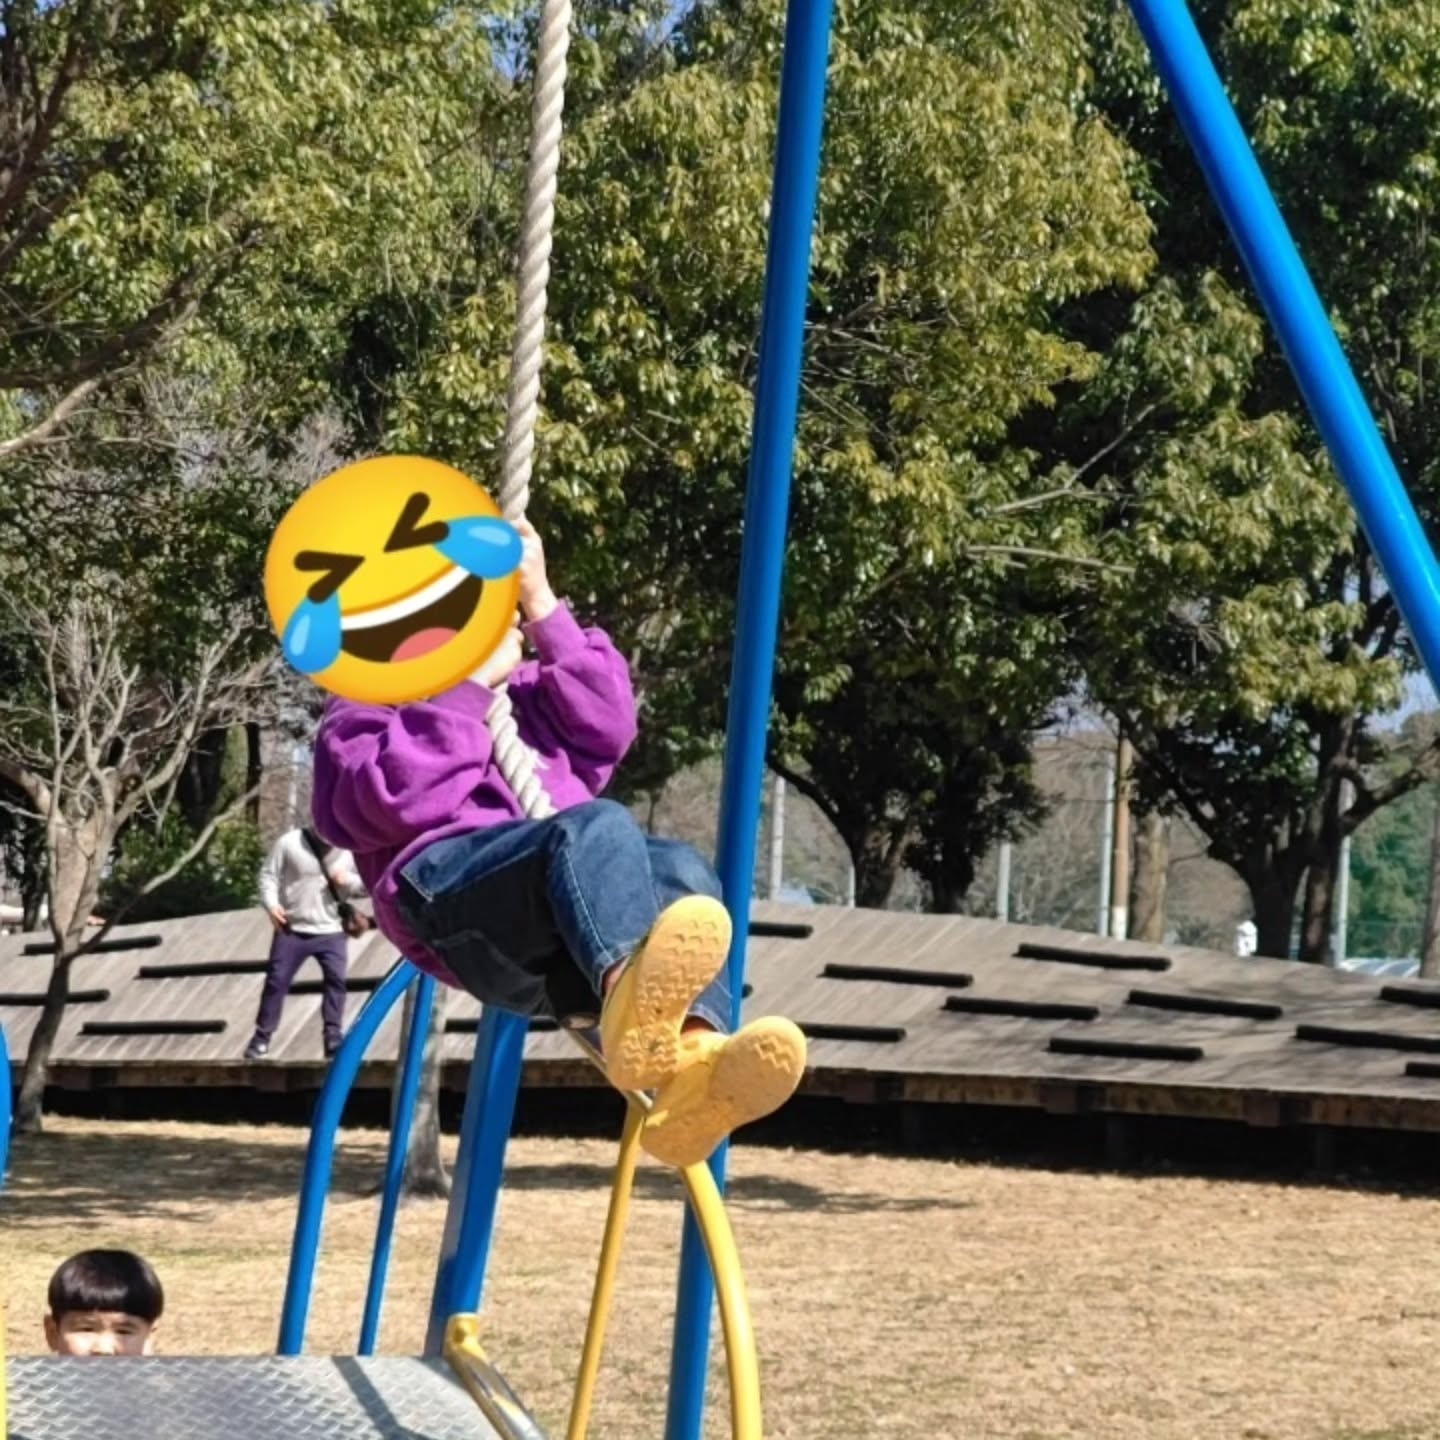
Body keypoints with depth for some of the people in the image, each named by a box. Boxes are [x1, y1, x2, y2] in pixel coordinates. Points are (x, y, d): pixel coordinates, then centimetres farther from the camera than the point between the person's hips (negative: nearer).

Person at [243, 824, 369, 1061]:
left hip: (331, 932, 1)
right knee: (277, 980, 0)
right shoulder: (289, 843, -5)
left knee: (336, 979, -9)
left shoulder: (347, 850, 1)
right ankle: (262, 1037, 11)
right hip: (292, 929, -1)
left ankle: (333, 1039, -3)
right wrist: (271, 905, -16)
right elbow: (269, 874, -1)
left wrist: (350, 881, -13)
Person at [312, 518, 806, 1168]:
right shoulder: (372, 699, 22)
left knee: (683, 872, -29)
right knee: (598, 828, -36)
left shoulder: (522, 693, 38)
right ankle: (631, 994, -73)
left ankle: (690, 1066, -60)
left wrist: (541, 603, 12)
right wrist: (468, 682, 0)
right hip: (448, 883, -5)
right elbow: (388, 801, -3)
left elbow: (606, 728, 14)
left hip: (552, 932, 5)